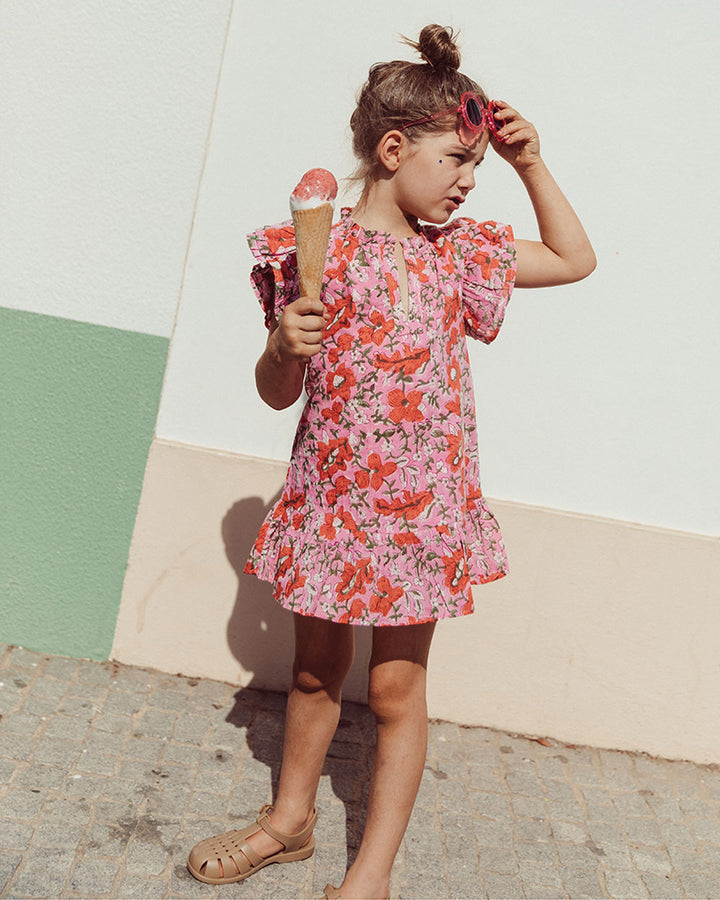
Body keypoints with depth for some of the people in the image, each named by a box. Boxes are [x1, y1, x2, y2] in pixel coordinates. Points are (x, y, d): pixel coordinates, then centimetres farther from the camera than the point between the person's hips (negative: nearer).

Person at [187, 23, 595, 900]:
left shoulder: (461, 251, 3)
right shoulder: (315, 251, -6)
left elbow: (576, 260, 16)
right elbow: (277, 393, -1)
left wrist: (531, 164, 6)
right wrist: (284, 346, -24)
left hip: (420, 504, 1)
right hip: (331, 495, 0)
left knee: (396, 684, 8)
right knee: (315, 668, 16)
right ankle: (290, 818, 40)